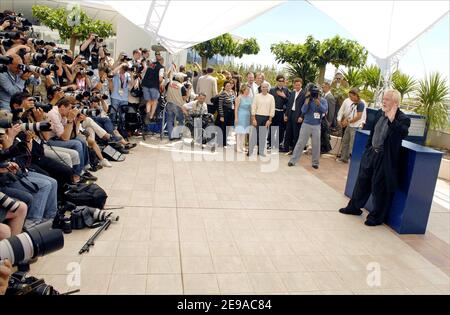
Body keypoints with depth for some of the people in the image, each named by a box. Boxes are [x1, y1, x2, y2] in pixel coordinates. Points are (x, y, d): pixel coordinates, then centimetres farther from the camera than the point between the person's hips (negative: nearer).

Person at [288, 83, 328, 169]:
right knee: (300, 143, 1)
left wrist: (317, 100, -23)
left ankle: (315, 162, 18)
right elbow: (303, 111, -13)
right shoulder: (308, 100, -1)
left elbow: (324, 110, -17)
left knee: (316, 145, 6)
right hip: (306, 124, -1)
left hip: (317, 126, 1)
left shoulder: (323, 100, 0)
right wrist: (308, 98, -17)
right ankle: (293, 160, 7)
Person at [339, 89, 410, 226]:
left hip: (385, 158, -7)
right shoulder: (380, 113, 4)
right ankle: (354, 207, 35)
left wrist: (392, 119, -35)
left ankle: (377, 217, 20)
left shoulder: (403, 119, -15)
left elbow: (403, 134, -33)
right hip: (371, 153, 7)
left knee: (379, 187, 3)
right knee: (362, 180, 17)